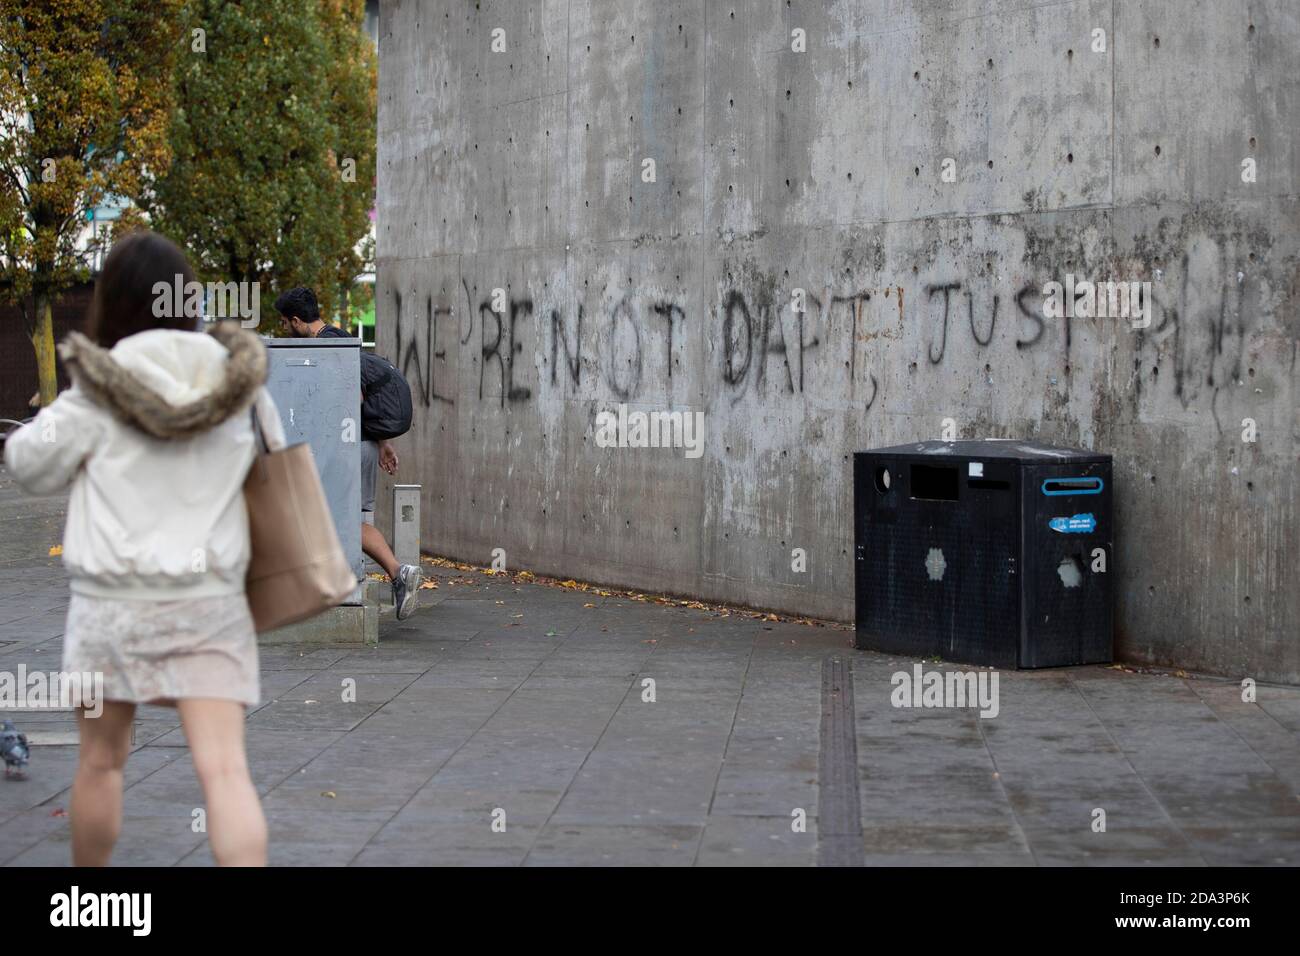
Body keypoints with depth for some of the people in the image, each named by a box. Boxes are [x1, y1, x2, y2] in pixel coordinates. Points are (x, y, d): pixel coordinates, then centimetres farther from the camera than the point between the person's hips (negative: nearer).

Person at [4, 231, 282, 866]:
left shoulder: (96, 394, -9)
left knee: (101, 758, 17)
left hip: (113, 600, -1)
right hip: (210, 601, 1)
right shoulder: (238, 384, 0)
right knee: (224, 767, -6)